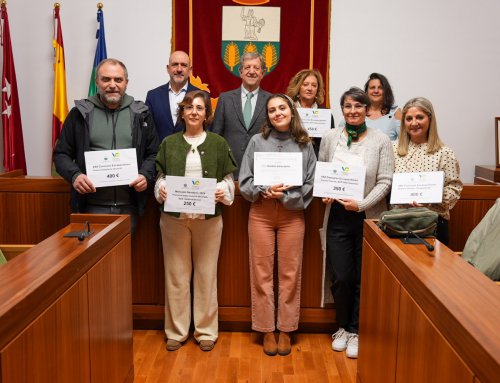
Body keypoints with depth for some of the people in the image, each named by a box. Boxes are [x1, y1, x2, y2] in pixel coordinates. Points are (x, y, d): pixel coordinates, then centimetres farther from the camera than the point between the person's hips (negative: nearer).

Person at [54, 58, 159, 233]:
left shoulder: (140, 114, 9)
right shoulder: (80, 113, 6)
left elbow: (153, 153, 11)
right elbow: (61, 154, 8)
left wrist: (146, 175, -7)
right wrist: (74, 175, -10)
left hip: (129, 206, 1)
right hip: (92, 205, -1)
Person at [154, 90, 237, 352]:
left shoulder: (218, 143, 5)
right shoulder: (169, 143, 8)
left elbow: (228, 177, 6)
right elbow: (160, 176, 11)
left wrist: (223, 191, -14)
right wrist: (161, 189, -10)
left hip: (208, 217, -1)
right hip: (174, 217, 1)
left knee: (206, 273, 6)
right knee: (176, 273, 6)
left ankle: (206, 330, 19)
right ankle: (176, 331, 19)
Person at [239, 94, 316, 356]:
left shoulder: (305, 145, 3)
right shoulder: (257, 141, 2)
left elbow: (310, 185, 0)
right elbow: (244, 182, 1)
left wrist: (285, 195, -13)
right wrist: (265, 190, -15)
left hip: (292, 213, 0)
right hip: (260, 213, 0)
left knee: (290, 273, 5)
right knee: (262, 273, 4)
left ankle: (286, 329, 20)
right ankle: (266, 330, 18)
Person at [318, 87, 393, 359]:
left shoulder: (380, 140, -3)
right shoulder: (330, 137, 4)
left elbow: (384, 182, -7)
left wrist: (361, 204, -19)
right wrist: (324, 193, -7)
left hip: (368, 218, -1)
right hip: (337, 217, 2)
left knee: (363, 278, 8)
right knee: (340, 278, 6)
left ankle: (355, 331, 26)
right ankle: (342, 327, 29)